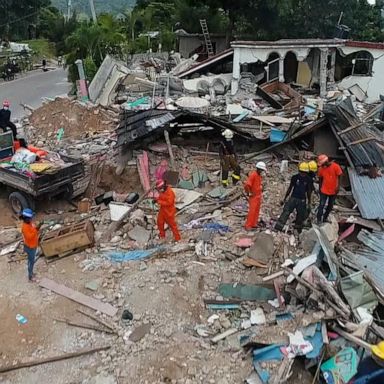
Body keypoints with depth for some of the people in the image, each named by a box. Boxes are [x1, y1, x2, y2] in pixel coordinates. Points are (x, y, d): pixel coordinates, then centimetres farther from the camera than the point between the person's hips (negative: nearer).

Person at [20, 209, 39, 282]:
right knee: (31, 261, 6)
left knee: (31, 260, 24)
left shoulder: (30, 223, -3)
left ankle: (31, 272, 43)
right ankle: (30, 276, 22)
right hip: (30, 247, -8)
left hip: (34, 245, 8)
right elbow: (29, 237, -34)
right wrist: (36, 230, -35)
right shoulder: (25, 227, -30)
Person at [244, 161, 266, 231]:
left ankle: (254, 224, 22)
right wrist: (249, 193, -17)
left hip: (259, 196, 9)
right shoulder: (253, 174, -19)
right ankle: (248, 225, -3)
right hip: (253, 196, -9)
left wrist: (261, 191, 16)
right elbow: (246, 185, -26)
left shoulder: (260, 175, 8)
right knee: (252, 211, -8)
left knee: (257, 211, 13)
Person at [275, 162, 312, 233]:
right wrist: (285, 199, 7)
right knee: (286, 212, -11)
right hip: (293, 198, -1)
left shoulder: (309, 180, -4)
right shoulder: (295, 177, -4)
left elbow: (309, 191, 5)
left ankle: (298, 229, 33)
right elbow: (290, 188, 4)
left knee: (301, 215, 10)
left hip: (302, 200, 1)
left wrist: (309, 202, 9)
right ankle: (277, 227, -13)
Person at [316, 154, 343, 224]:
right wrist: (320, 188, 4)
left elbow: (339, 177, -7)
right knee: (321, 205, -4)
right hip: (324, 191, 0)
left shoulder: (335, 166, -15)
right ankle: (319, 220, 2)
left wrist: (338, 186, -13)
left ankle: (325, 218, 29)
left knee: (330, 206, 14)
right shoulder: (321, 168, -8)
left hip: (333, 191, 0)